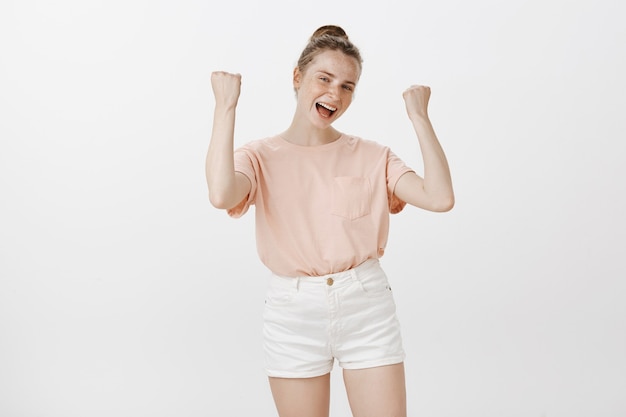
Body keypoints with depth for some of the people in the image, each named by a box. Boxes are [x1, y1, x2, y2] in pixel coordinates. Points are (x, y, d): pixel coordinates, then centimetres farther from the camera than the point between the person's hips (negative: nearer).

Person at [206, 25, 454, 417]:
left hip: (366, 307, 1)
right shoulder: (261, 157, -1)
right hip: (294, 312, 0)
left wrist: (419, 116, -8)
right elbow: (222, 195, -25)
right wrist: (226, 106, -18)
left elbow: (440, 197, -13)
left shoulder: (372, 157, 3)